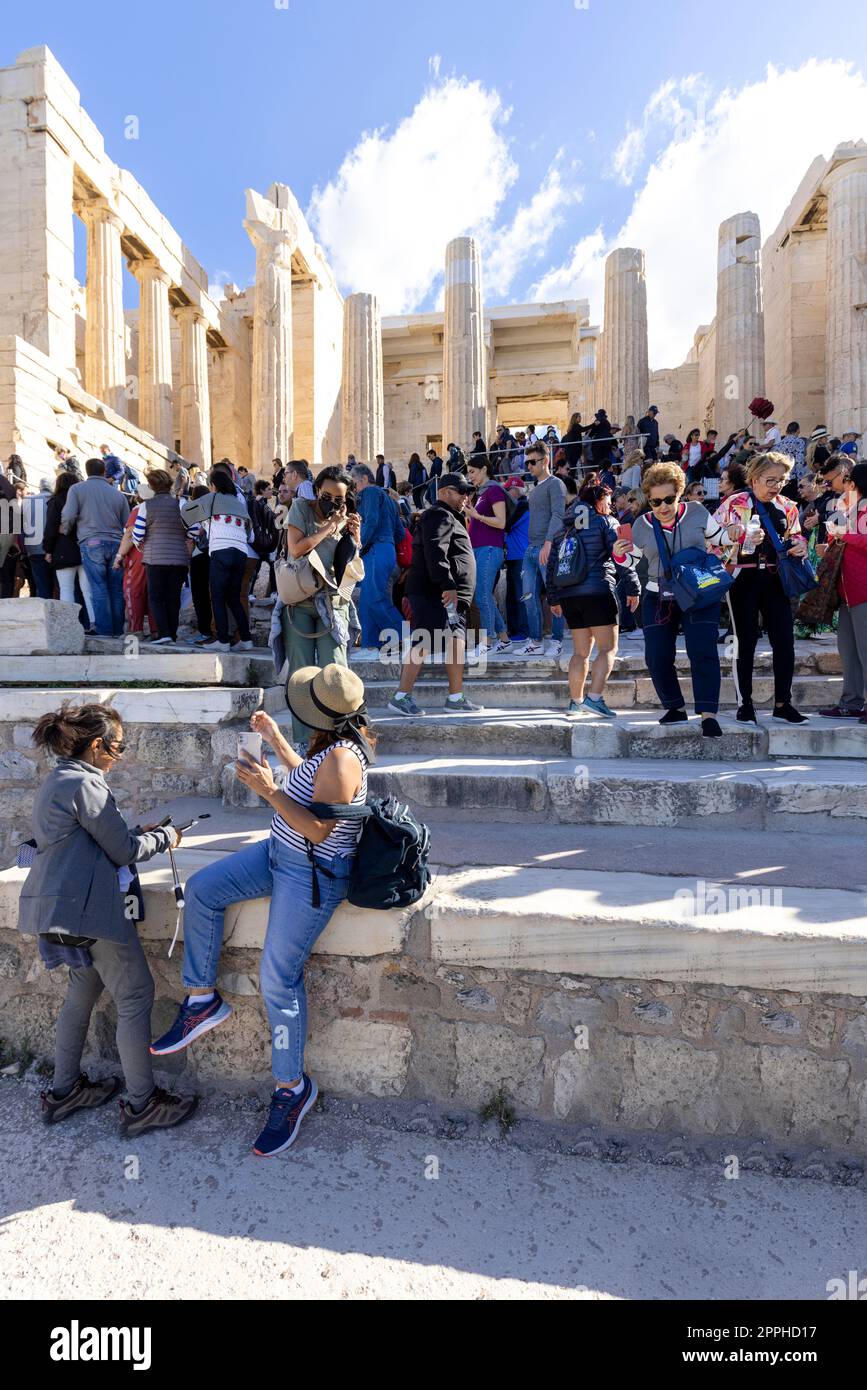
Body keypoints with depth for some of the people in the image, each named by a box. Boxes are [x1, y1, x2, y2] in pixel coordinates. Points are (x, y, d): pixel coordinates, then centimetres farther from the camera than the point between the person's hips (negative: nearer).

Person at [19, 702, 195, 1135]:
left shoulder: (56, 780, 12)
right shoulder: (85, 784, -19)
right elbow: (124, 851, -16)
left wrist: (138, 833, 13)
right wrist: (164, 836, 0)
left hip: (58, 904, 10)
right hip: (88, 908, -10)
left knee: (83, 990, 24)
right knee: (135, 997, 1)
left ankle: (64, 1092, 37)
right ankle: (141, 1105, 13)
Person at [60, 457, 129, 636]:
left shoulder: (77, 489, 6)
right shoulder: (118, 494, 14)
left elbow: (69, 516, -3)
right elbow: (127, 524, 14)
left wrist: (64, 532, 15)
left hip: (91, 543, -2)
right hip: (116, 544, 2)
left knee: (99, 588, -3)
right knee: (116, 588, 5)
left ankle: (104, 630, -6)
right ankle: (117, 630, 7)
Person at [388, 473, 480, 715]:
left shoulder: (448, 518, 28)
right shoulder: (440, 516, -6)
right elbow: (435, 552, -22)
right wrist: (447, 584, -28)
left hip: (451, 596, 11)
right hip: (439, 594, -11)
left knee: (456, 642, 7)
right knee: (424, 644, -11)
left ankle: (456, 698, 10)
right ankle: (401, 696, -8)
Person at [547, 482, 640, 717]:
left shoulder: (564, 529, 20)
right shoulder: (605, 522, 4)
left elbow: (551, 566, 18)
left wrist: (553, 599, 23)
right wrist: (634, 589, 1)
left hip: (568, 596, 6)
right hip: (597, 591, -6)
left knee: (581, 651, 13)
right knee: (608, 648, -3)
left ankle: (575, 701, 13)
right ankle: (594, 697, -16)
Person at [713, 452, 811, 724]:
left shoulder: (787, 506, 11)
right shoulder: (735, 503, -3)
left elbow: (796, 536, 23)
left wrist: (800, 545, 1)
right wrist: (743, 538, -23)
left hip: (776, 579, 5)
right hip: (744, 578, -4)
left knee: (784, 641, 1)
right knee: (746, 641, 2)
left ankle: (782, 704, 12)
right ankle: (745, 704, 12)